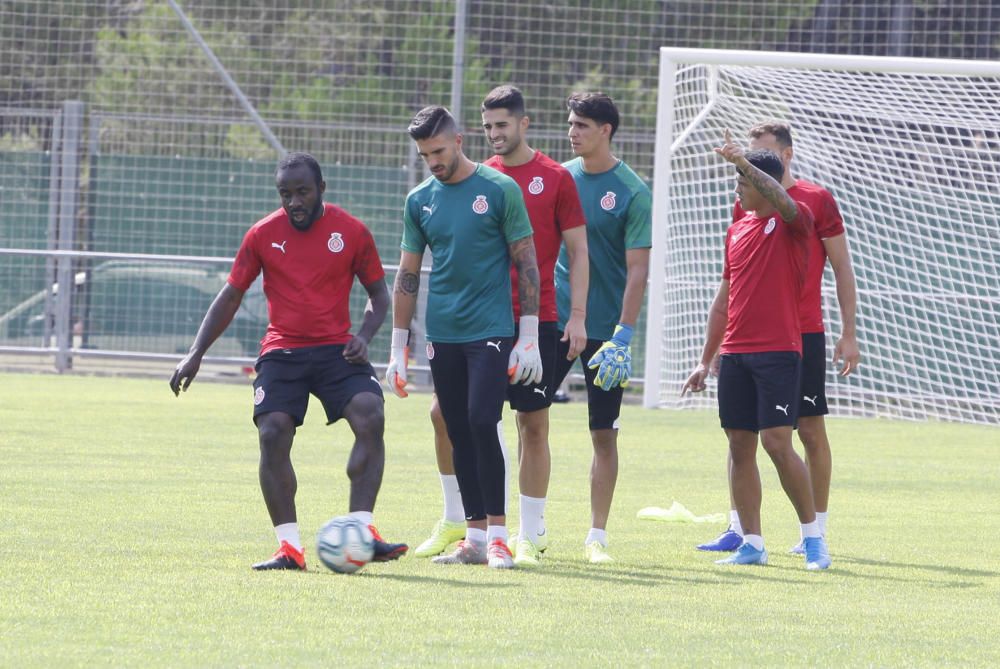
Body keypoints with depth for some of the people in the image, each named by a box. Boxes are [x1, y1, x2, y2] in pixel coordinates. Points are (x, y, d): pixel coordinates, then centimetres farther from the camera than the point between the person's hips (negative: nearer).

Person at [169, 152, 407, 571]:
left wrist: (364, 337, -8)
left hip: (336, 349, -1)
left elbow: (378, 293, 11)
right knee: (272, 434, -19)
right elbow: (231, 296, 11)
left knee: (370, 418, -24)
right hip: (282, 351, 1)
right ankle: (289, 547, -12)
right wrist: (196, 353, 4)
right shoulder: (263, 235, 4)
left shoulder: (352, 232, 2)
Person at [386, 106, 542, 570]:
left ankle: (497, 535, -9)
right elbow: (407, 275, 14)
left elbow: (526, 264, -3)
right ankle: (475, 537, 10)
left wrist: (528, 338, -7)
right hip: (443, 336, 5)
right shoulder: (420, 200, 9)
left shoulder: (499, 190, -4)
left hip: (491, 331, -5)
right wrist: (398, 348, 11)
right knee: (459, 435, 5)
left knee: (483, 424, -15)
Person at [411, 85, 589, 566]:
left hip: (535, 322, -4)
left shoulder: (555, 178, 0)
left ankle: (531, 535, 6)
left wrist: (577, 316, -7)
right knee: (445, 413, -1)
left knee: (534, 423, -1)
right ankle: (455, 521, 14)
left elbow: (578, 251, 1)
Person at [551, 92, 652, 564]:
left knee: (604, 433, 2)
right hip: (553, 318, 4)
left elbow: (638, 269, -10)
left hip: (604, 328, -4)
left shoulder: (632, 193, -8)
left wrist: (622, 336, -17)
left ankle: (597, 537, 10)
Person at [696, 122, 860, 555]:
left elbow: (842, 269, 1)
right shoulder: (745, 205, 10)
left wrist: (848, 335, -3)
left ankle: (817, 531, 7)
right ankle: (737, 528, 4)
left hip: (803, 335, -4)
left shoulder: (816, 201, -2)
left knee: (811, 430, 0)